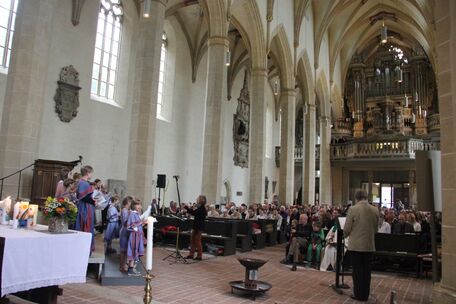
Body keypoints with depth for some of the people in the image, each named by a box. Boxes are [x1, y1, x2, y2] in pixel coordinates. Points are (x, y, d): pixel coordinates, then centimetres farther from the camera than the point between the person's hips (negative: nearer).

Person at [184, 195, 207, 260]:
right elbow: (194, 213, 15)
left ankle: (199, 256, 6)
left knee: (197, 241, -3)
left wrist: (186, 207, -15)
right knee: (193, 240, 12)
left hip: (199, 227, -10)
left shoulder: (201, 208, -17)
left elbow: (193, 213, -23)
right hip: (196, 226, 10)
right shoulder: (200, 207, 12)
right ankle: (191, 254, 19)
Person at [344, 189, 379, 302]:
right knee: (366, 270, 13)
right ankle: (365, 295, 21)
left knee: (357, 270, 6)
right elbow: (375, 228, 9)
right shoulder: (375, 210, 0)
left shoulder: (353, 209, -13)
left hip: (356, 245, -4)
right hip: (370, 245, 4)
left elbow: (347, 228, -10)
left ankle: (358, 294, 13)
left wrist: (346, 235, 11)